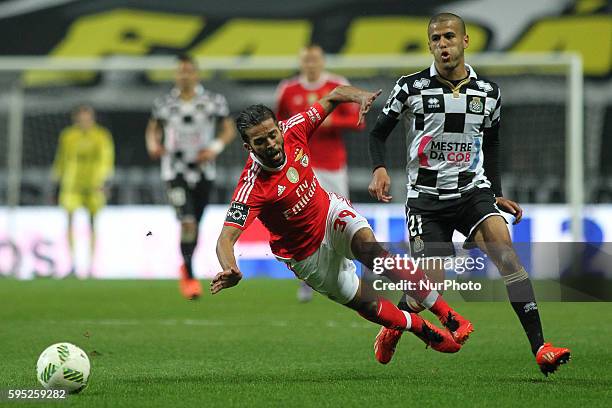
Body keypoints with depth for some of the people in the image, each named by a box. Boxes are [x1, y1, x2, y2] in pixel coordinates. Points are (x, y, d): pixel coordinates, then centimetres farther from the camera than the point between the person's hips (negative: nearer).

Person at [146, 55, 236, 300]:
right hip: (176, 171, -2)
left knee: (195, 225, 12)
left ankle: (186, 268, 36)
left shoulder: (213, 102, -1)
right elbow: (153, 129, 12)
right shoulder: (164, 103, 0)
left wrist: (215, 148, -11)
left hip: (203, 170, 2)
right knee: (187, 223, -17)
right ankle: (190, 278, -10)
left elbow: (228, 129, 6)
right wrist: (153, 146, -10)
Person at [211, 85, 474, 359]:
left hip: (331, 213, 2)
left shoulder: (292, 130, -19)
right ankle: (424, 330, 28)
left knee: (370, 247, -28)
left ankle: (448, 315, -24)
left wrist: (360, 96, -29)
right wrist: (230, 272, -59)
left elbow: (333, 97, -6)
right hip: (306, 254, -2)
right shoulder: (252, 186, -34)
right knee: (363, 304, 1)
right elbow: (226, 239, -38)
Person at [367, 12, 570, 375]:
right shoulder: (412, 88, -5)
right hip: (426, 198, -2)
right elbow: (379, 132, 4)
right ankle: (392, 327, 29)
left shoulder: (488, 93, 4)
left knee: (503, 246, -24)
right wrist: (380, 169, -14)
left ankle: (540, 348, -28)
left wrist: (496, 194, 16)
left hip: (473, 189, 2)